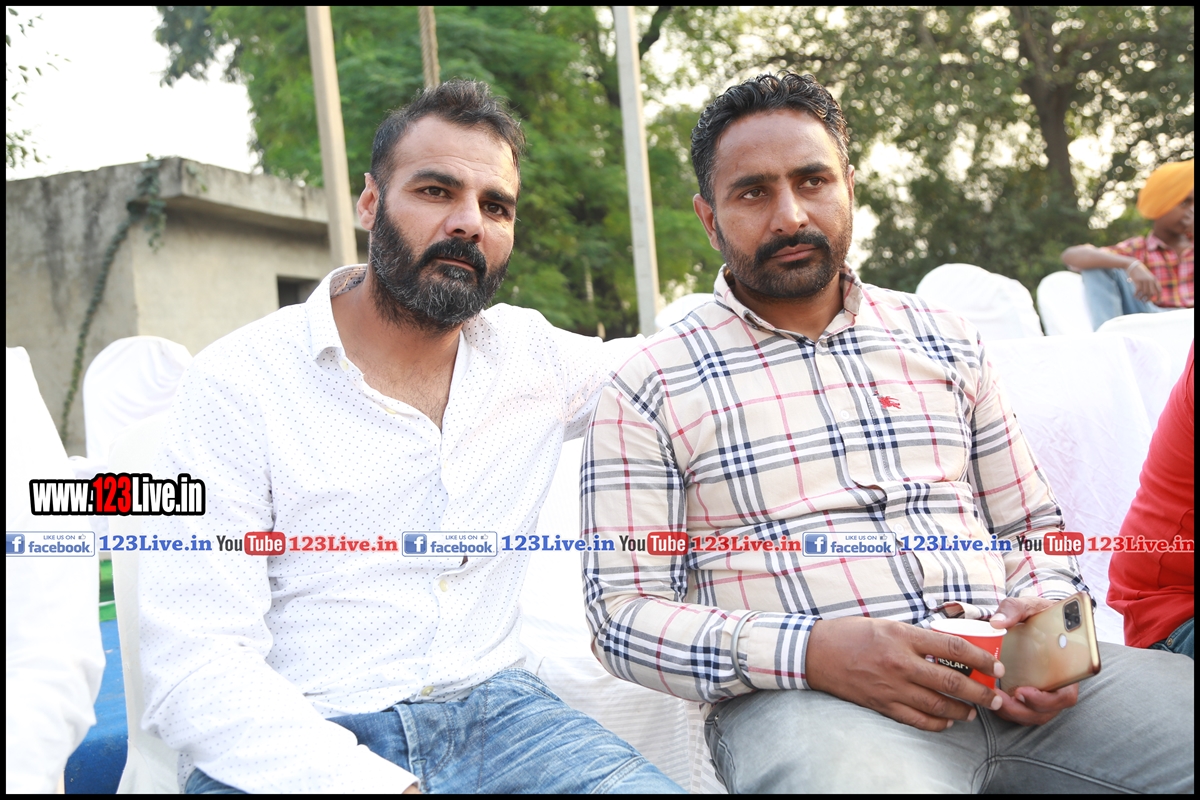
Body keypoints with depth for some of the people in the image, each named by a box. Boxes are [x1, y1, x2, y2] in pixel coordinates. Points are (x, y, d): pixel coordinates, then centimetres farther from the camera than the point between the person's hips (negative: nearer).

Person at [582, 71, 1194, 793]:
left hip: (1006, 677, 5)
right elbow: (624, 612, -4)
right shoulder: (650, 388, 1)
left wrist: (1043, 611, -4)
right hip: (805, 698, -4)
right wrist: (811, 651, -20)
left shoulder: (944, 340, 15)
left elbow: (1033, 525, 20)